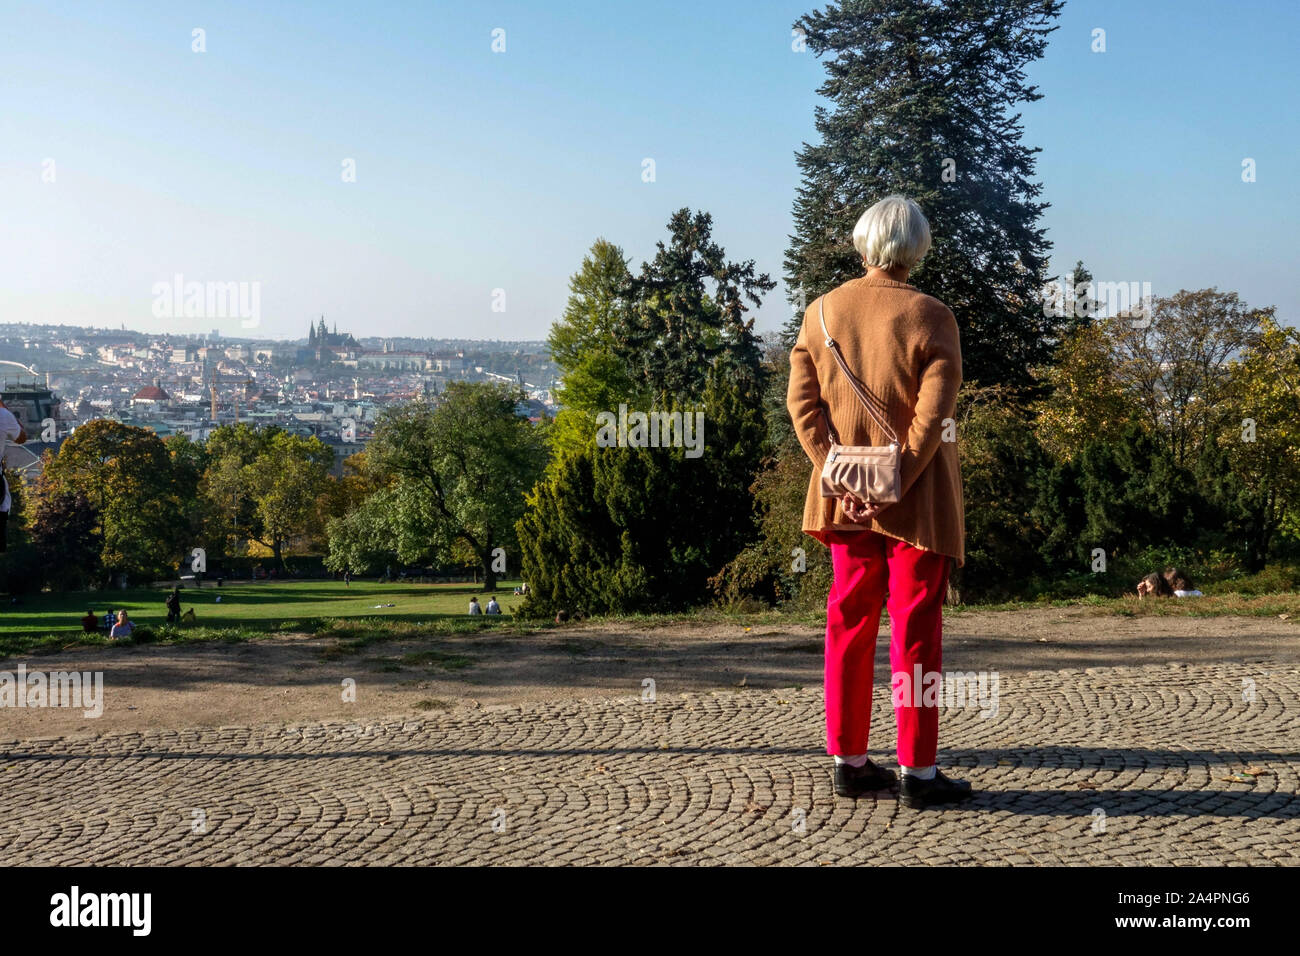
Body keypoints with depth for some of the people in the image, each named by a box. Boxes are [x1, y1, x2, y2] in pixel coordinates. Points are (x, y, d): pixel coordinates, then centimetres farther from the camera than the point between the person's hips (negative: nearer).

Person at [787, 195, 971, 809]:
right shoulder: (930, 317, -10)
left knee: (849, 626, 12)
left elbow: (801, 401, -2)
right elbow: (933, 415, -17)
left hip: (846, 499, 4)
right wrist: (894, 486, -15)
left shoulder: (822, 311, 3)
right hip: (917, 502, -4)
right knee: (916, 631, 2)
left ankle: (849, 763, 18)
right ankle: (917, 773, 8)